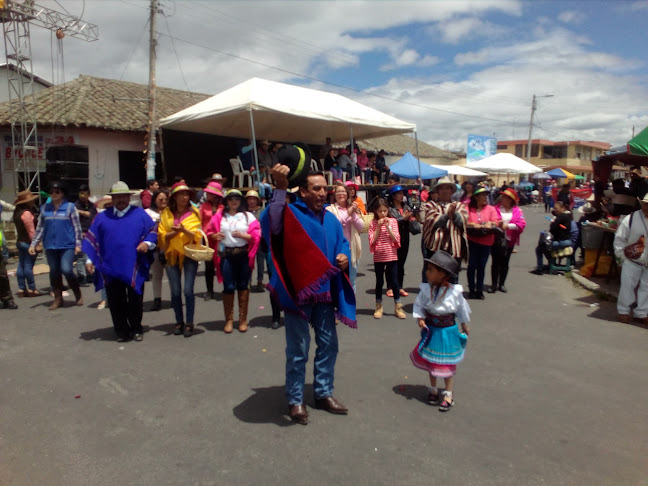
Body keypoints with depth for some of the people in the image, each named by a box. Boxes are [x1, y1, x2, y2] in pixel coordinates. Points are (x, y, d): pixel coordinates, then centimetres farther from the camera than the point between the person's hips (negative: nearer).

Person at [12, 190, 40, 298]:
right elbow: (31, 230, -19)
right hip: (28, 242, -9)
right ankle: (31, 289, 0)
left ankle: (21, 289, 14)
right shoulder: (26, 213, -17)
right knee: (29, 266, -5)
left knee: (21, 265, 10)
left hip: (19, 241, 9)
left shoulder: (17, 211, 12)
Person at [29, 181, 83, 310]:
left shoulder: (70, 207, -1)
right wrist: (33, 244, 7)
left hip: (67, 245, -4)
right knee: (54, 272, 8)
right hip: (50, 246, 4)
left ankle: (78, 294, 6)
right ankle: (58, 298, 20)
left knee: (66, 269, -15)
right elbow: (40, 228, 12)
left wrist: (78, 244, -6)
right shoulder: (45, 208, 9)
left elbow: (77, 227, 0)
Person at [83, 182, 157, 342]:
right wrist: (90, 259, 4)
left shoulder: (140, 214, 6)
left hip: (134, 268, -1)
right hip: (110, 268, 2)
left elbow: (153, 230, 8)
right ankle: (121, 331, 20)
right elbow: (92, 238, 11)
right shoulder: (102, 217, 10)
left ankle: (136, 329, 23)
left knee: (135, 300, 6)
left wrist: (147, 243, -11)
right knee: (115, 303, 7)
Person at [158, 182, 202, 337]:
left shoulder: (193, 213, 2)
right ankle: (179, 322, 19)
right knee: (175, 292, 3)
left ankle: (189, 323, 5)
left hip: (189, 254, -2)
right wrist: (174, 232, -16)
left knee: (188, 290, -8)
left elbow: (197, 235, -4)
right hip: (172, 255, 2)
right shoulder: (166, 213, 5)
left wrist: (184, 230, -21)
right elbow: (162, 235, 2)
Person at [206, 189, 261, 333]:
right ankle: (229, 319, 12)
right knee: (228, 287, -1)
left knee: (243, 286, 6)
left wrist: (242, 235, -15)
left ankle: (243, 319, 16)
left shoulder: (248, 216, 6)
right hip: (226, 255, 0)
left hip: (243, 254, 0)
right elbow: (210, 232, 11)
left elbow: (256, 235, 0)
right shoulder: (219, 216, 10)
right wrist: (215, 236, -10)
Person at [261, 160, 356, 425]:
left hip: (325, 291, 7)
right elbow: (271, 224, -33)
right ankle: (295, 400, 21)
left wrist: (344, 256, -2)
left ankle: (323, 393, 33)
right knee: (298, 350, 3)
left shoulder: (330, 218, 10)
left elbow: (342, 243, 21)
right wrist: (280, 188, -38)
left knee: (328, 345, 16)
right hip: (298, 291, -7)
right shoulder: (291, 213, -11)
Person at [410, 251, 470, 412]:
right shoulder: (426, 290, -13)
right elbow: (419, 305, -1)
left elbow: (461, 310, 0)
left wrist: (464, 326, 10)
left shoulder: (454, 292, -16)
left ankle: (448, 395, 22)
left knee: (448, 364, 7)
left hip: (448, 332, -2)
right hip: (431, 331, 2)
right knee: (431, 362, 15)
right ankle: (433, 390, 34)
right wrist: (420, 319, -18)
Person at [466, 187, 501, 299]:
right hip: (472, 241, -2)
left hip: (486, 242, 2)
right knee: (472, 265, 0)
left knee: (481, 266, 7)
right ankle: (471, 290, 10)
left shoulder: (491, 209, 9)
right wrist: (473, 224, -19)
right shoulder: (468, 208, 3)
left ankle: (479, 290, 16)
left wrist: (489, 223, -19)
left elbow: (496, 222, 0)